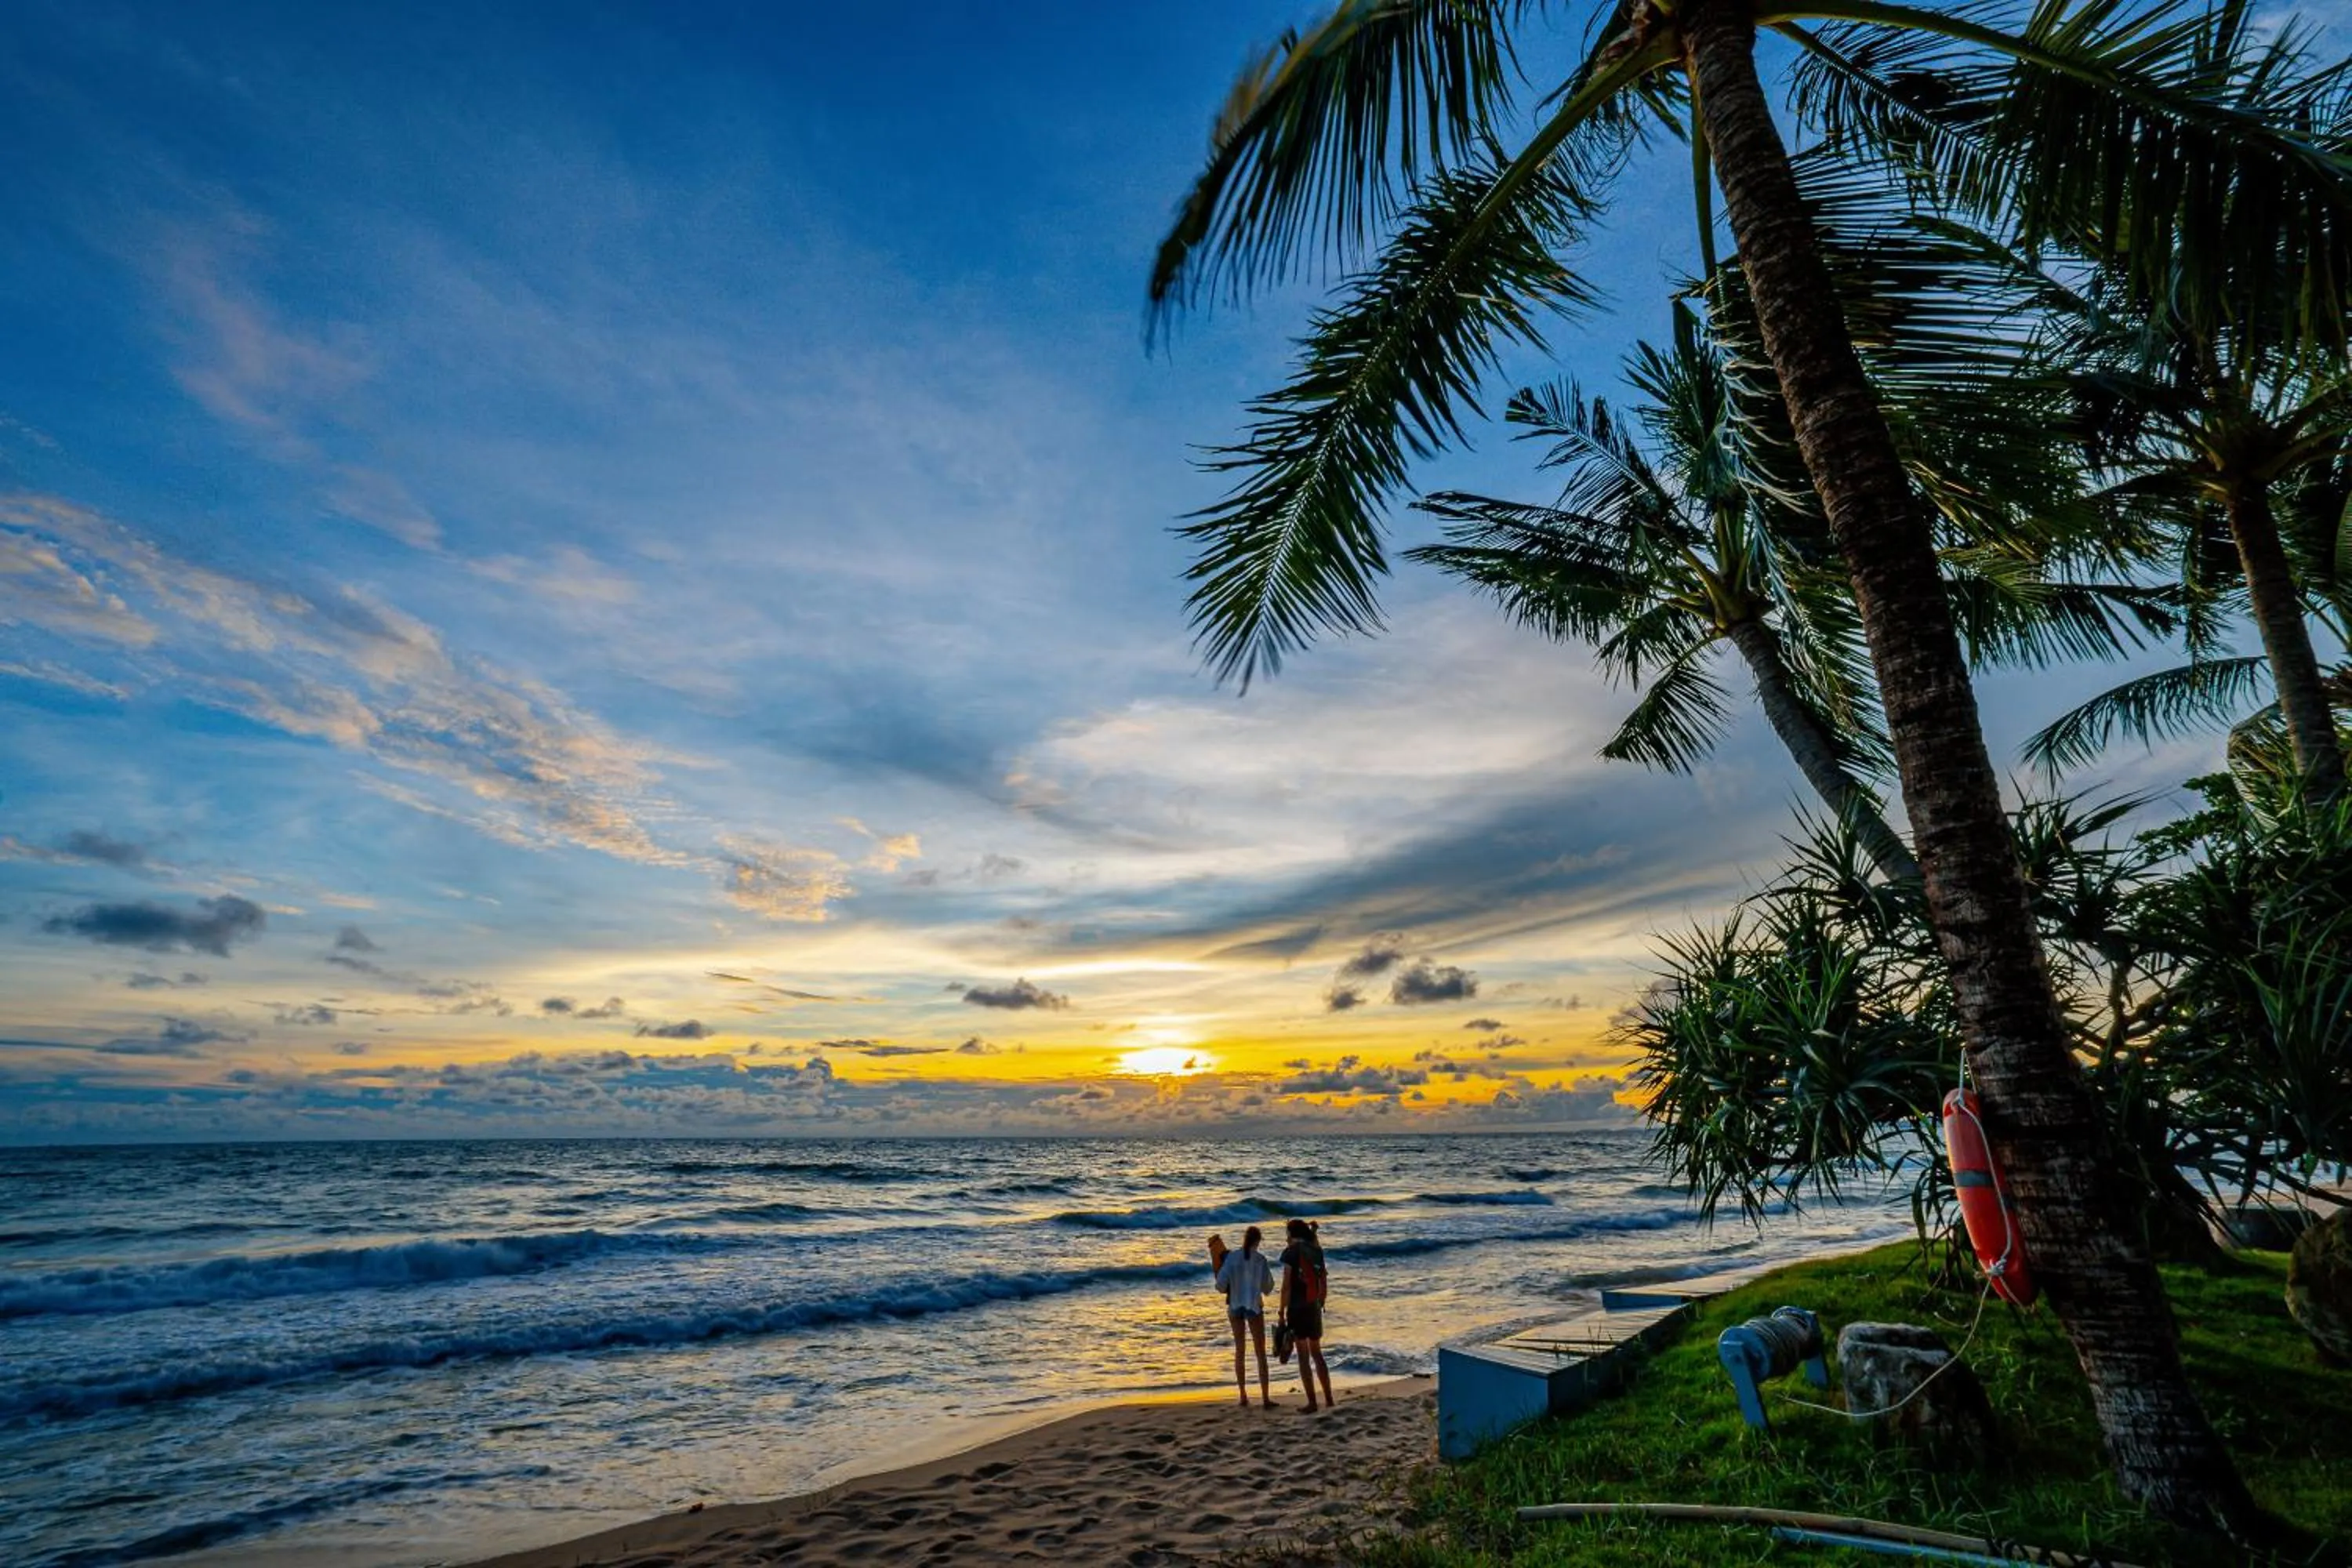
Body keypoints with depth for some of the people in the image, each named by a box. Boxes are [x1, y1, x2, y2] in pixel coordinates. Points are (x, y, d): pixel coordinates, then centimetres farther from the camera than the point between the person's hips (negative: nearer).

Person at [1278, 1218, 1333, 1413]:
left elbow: (1287, 1285, -12)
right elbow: (1324, 1285, 13)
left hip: (1297, 1308, -5)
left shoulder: (1291, 1252, -8)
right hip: (1315, 1308, 5)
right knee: (1317, 1353, 17)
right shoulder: (1316, 1251, 8)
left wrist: (1282, 1312, -8)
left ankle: (1312, 1402, 0)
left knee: (1303, 1356, 1)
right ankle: (1329, 1399, 19)